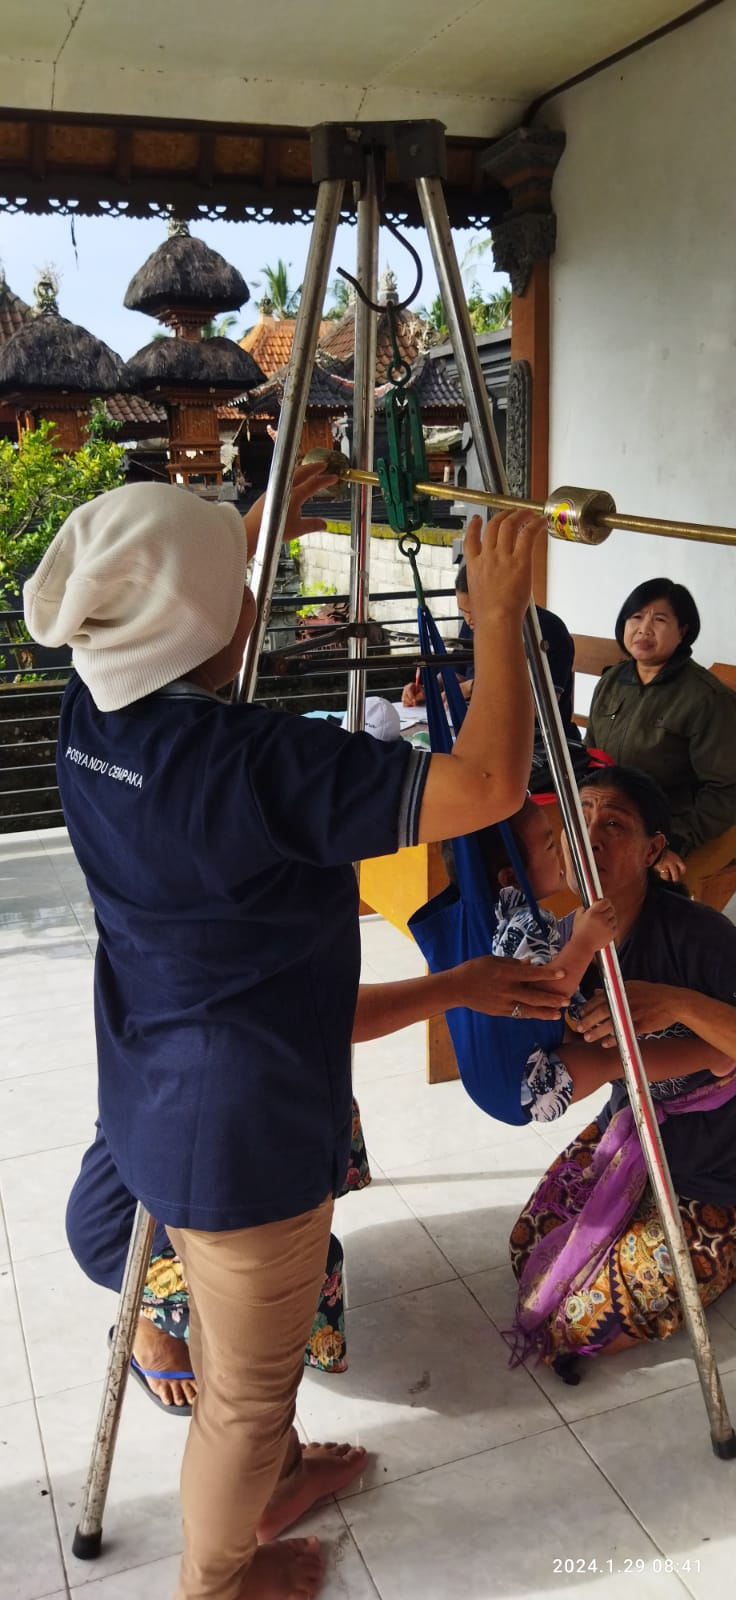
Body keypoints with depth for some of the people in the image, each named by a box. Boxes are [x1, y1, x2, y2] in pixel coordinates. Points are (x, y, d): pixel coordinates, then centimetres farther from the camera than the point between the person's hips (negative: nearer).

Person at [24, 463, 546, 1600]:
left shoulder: (90, 715, -5)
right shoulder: (251, 762, -31)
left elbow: (184, 632, 19)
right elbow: (488, 785, -31)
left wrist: (263, 529, 19)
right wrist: (500, 613, -19)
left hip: (163, 1110, 9)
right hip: (245, 1134, -9)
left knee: (228, 1332, 32)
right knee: (248, 1389, 17)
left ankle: (275, 1472, 56)